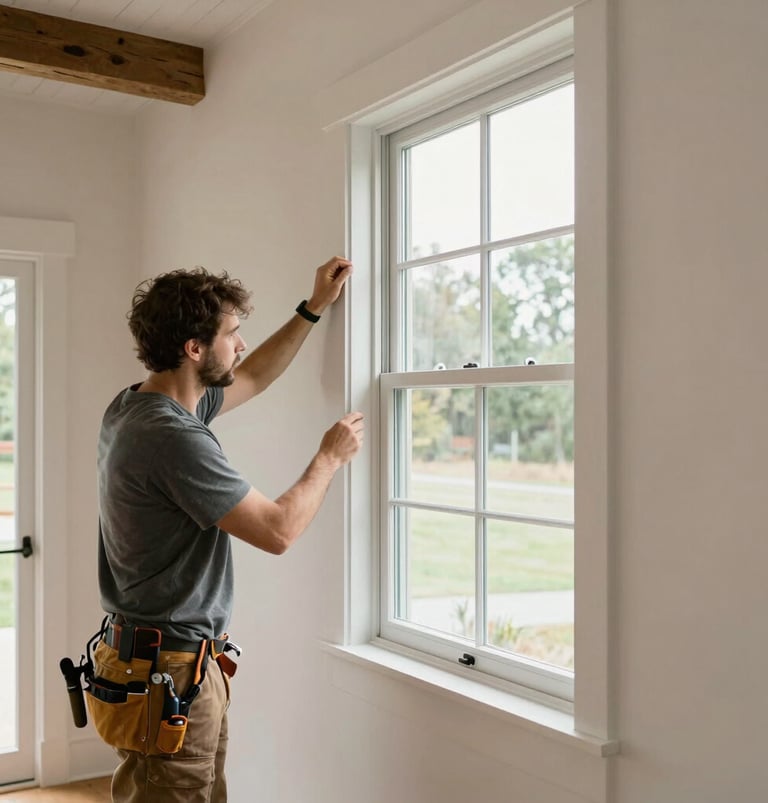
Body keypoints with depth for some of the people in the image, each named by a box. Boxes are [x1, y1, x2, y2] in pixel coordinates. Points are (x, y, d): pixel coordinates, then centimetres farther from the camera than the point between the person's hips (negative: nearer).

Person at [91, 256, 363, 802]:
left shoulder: (134, 408, 6)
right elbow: (278, 530, -21)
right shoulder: (173, 437, -25)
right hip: (172, 676, -10)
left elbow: (253, 379, 22)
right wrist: (332, 456, -5)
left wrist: (314, 309, 22)